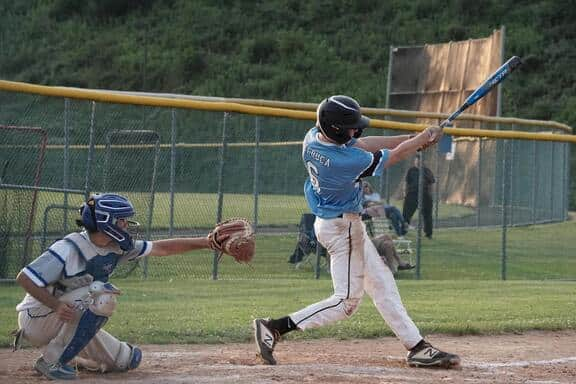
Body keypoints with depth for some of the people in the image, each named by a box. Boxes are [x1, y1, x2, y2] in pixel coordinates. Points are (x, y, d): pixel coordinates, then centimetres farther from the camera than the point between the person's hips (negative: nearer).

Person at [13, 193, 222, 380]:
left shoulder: (118, 248, -2)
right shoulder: (68, 249, -25)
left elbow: (162, 248, 4)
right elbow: (24, 278, -25)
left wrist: (205, 242, -1)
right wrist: (57, 305, -36)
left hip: (73, 323, 8)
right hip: (37, 320, -8)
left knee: (127, 360, 6)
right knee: (102, 294, -29)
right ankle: (53, 361, -22)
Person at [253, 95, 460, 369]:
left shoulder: (313, 137, -8)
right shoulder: (346, 162, -31)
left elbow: (359, 144, 5)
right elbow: (395, 156, -15)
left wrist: (409, 139, 2)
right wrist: (422, 139, 2)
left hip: (348, 225, 10)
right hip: (342, 227, -10)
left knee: (383, 285, 13)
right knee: (346, 302, -4)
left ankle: (417, 346, 17)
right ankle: (275, 327, -7)